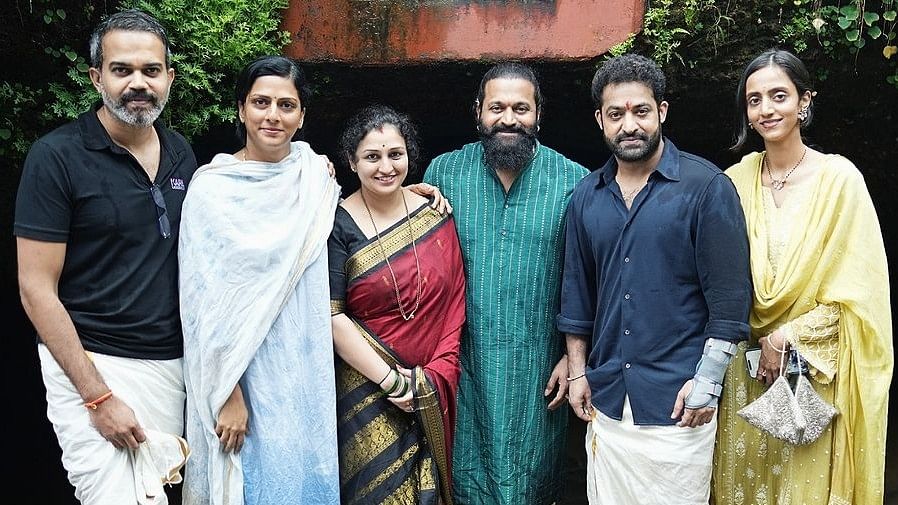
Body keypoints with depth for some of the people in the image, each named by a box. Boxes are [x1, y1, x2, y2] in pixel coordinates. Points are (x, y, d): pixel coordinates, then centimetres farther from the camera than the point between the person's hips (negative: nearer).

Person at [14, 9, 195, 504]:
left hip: (174, 363, 5)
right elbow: (36, 290, -11)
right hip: (93, 366, -5)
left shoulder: (181, 153, 7)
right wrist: (98, 397, -15)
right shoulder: (56, 156, -9)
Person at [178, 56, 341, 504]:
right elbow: (207, 300, -12)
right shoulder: (213, 187, -9)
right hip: (243, 373, -4)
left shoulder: (318, 176, 4)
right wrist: (228, 392, -15)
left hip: (307, 372, 4)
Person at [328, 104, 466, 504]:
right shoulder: (339, 225, -9)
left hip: (436, 391, 4)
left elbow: (455, 302, 2)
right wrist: (390, 380, -15)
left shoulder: (436, 215, 1)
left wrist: (438, 374, -8)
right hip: (368, 390, -3)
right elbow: (331, 316, -13)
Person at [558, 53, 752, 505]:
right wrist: (578, 372, 11)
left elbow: (730, 296, -9)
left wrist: (707, 382, -12)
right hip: (607, 397, 5)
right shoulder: (586, 197, 8)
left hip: (677, 399, -4)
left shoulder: (706, 186, -7)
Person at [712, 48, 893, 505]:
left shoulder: (838, 177, -8)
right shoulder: (736, 181, 3)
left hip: (815, 370, -3)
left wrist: (788, 338, -13)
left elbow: (856, 291, -9)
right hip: (747, 369, 3)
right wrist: (760, 340, -4)